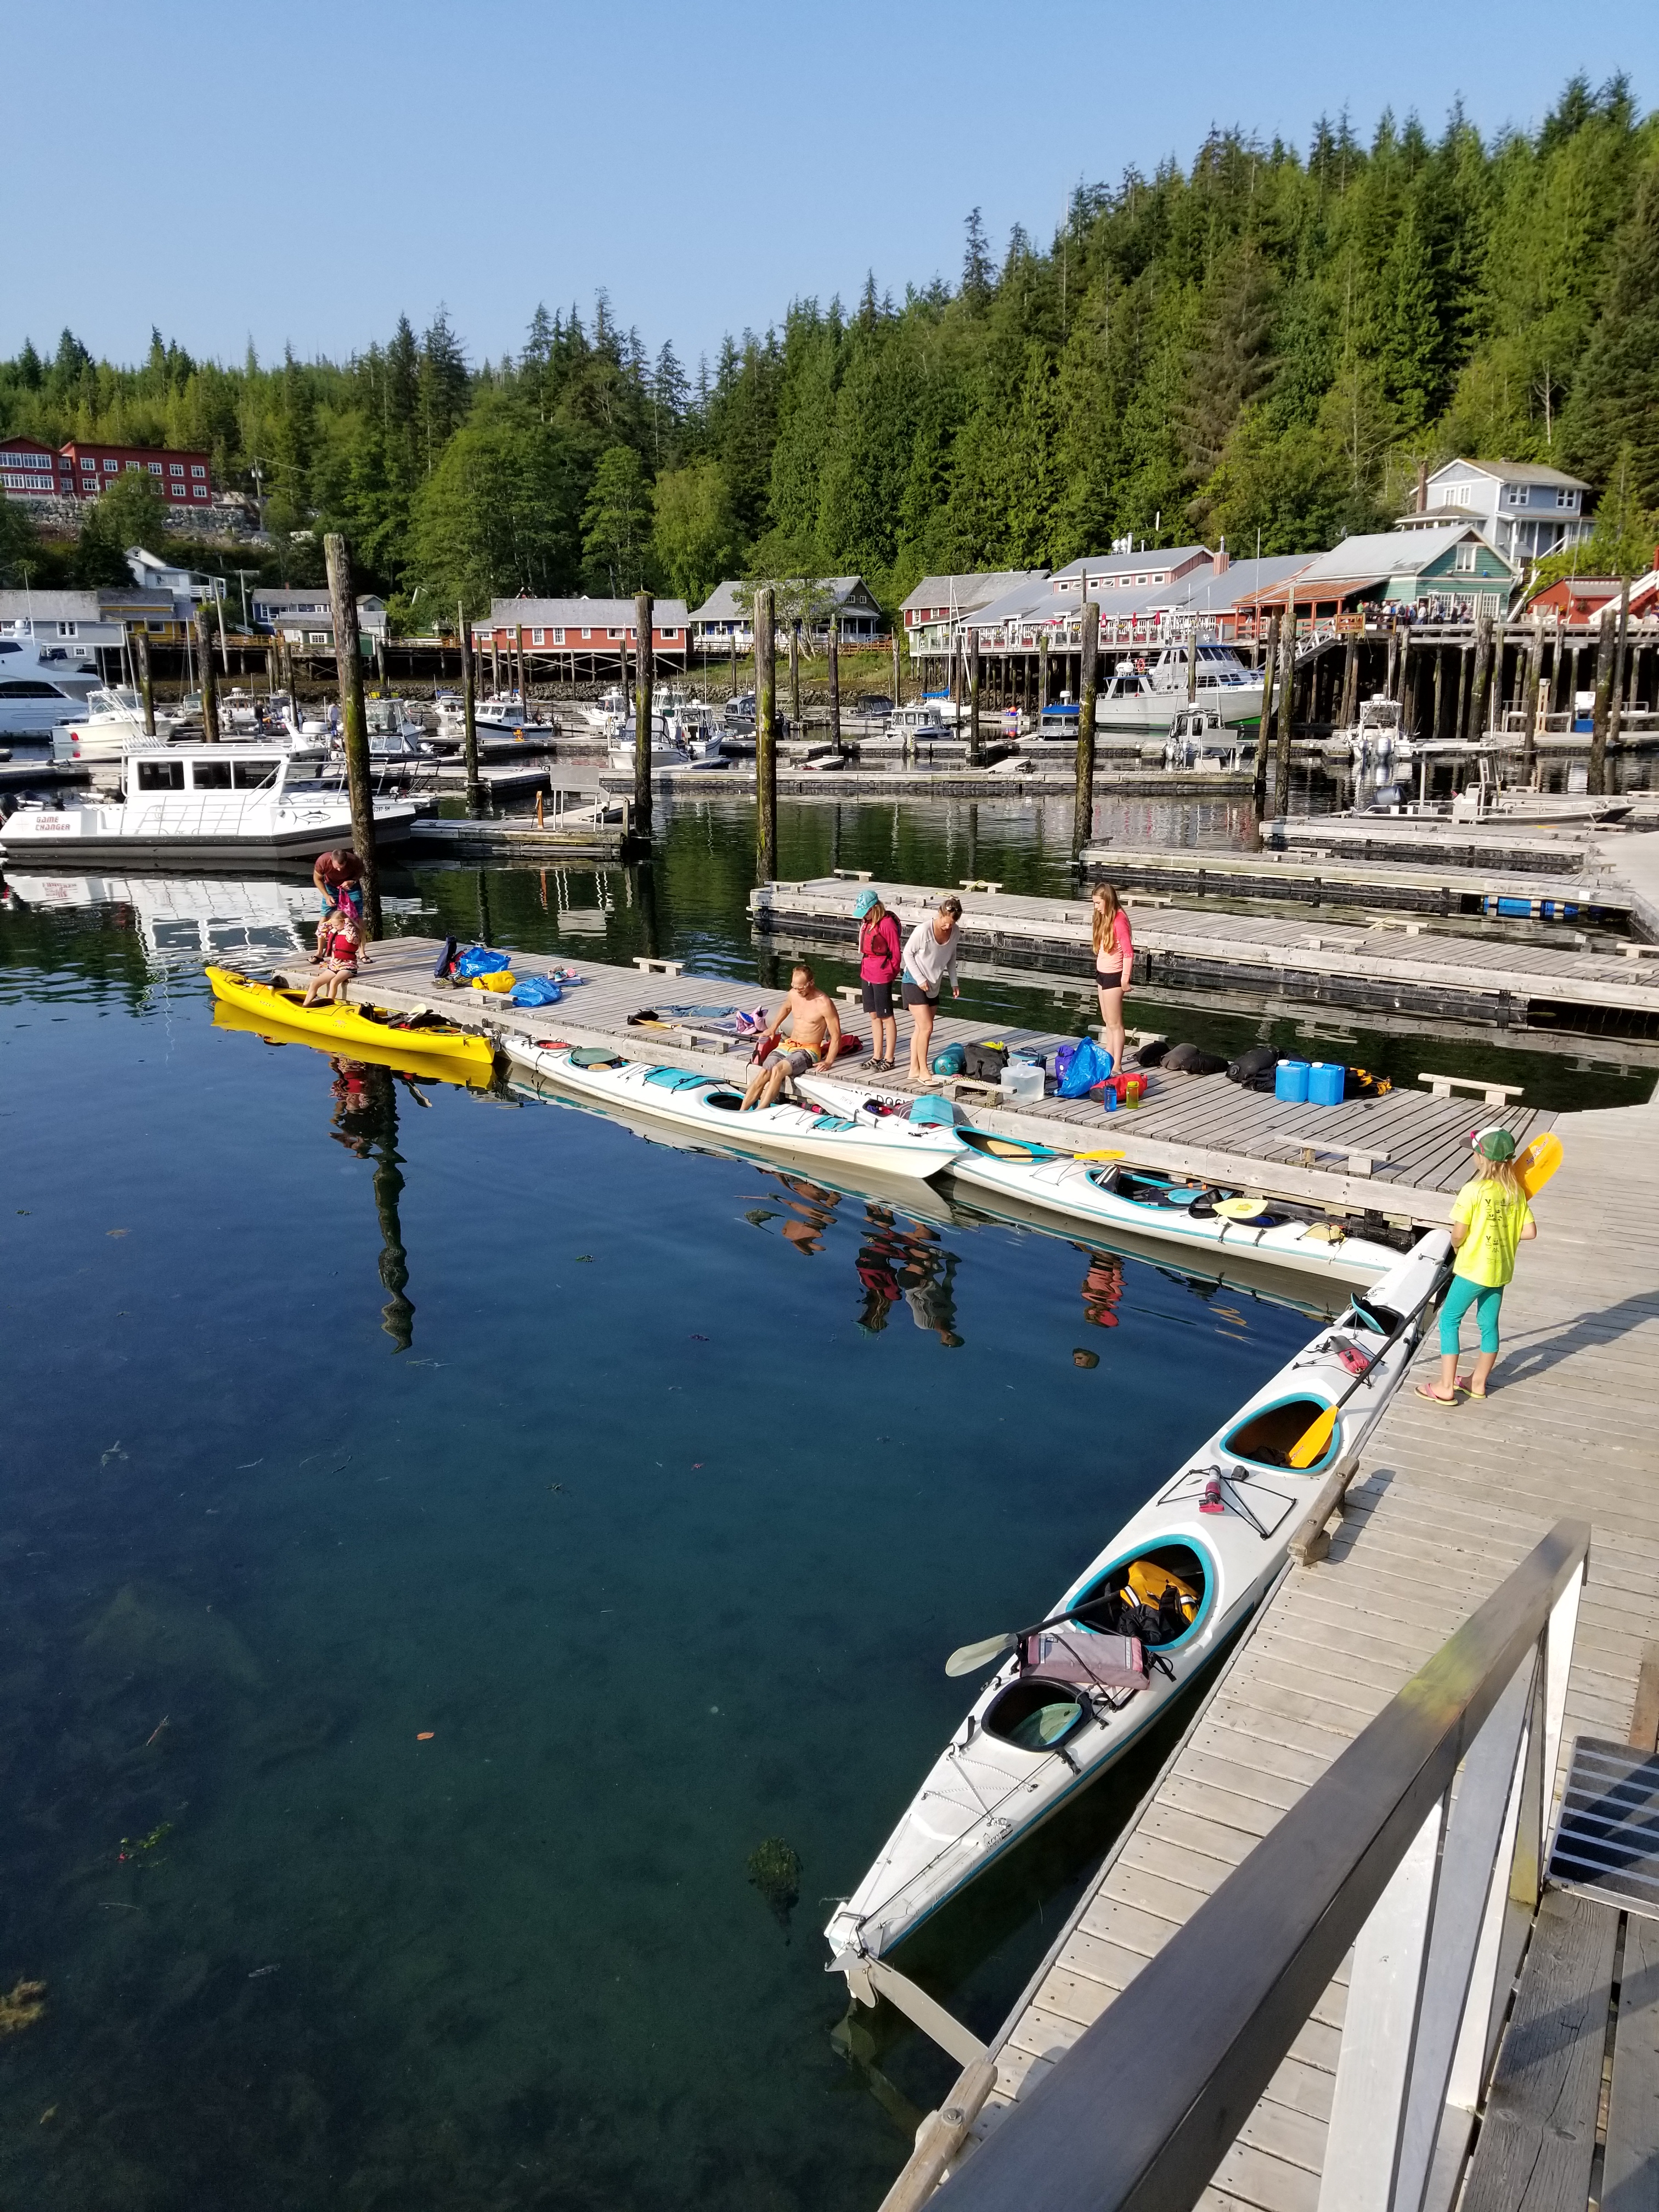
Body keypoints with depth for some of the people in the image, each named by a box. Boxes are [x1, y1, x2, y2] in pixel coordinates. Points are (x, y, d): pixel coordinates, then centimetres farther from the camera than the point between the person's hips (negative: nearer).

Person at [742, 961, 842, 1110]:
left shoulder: (824, 1004, -15)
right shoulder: (793, 994, 5)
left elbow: (836, 1036, -12)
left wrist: (829, 1061, -22)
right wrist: (773, 1028, 30)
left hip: (809, 1050, -6)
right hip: (787, 1045, 6)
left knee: (778, 1070, -33)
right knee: (764, 1073, -21)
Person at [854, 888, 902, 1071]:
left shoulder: (887, 924, -16)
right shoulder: (867, 922, 7)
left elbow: (896, 954, -11)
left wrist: (891, 974, -3)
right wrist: (865, 967, 11)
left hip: (882, 975, -8)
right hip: (867, 972, 8)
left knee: (886, 1016, 1)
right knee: (874, 1015, 14)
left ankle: (889, 1058, 8)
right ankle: (877, 1056, 23)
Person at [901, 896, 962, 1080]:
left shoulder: (954, 932, -5)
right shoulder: (923, 930, -23)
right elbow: (908, 953, -13)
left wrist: (954, 982, 4)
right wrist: (920, 979, -15)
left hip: (933, 986, 6)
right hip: (914, 984, -6)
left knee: (921, 1028, 11)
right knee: (926, 1028, -11)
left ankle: (914, 1070, 18)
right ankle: (923, 1072, -1)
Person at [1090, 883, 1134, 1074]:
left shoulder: (1119, 920, -18)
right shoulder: (1104, 919, 9)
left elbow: (1128, 952, -19)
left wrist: (1125, 978, -20)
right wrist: (1099, 973, 10)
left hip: (1113, 975, -9)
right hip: (1102, 974, 9)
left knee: (1115, 1023, -2)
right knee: (1107, 1021, 18)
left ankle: (1117, 1065, 3)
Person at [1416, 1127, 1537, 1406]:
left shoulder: (1473, 1190, -19)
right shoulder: (1516, 1191, -1)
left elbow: (1458, 1235, -17)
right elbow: (1530, 1232, 0)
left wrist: (1457, 1245, 5)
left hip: (1474, 1268, -6)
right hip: (1501, 1270, 6)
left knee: (1449, 1320, 5)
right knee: (1489, 1325, 16)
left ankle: (1445, 1388, 4)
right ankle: (1478, 1383, 30)